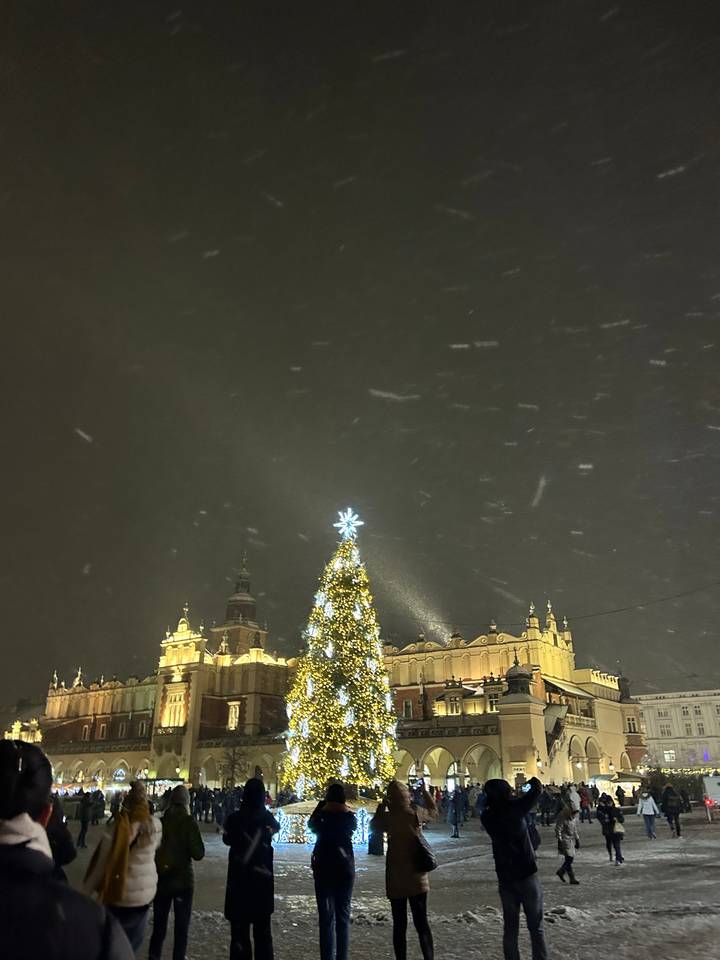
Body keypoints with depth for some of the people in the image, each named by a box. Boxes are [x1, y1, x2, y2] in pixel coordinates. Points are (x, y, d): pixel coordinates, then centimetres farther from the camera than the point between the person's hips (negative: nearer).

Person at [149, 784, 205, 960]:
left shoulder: (160, 822, -6)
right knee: (181, 925, 10)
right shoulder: (189, 823, -15)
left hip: (161, 879, 3)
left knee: (159, 923, 18)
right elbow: (198, 853, -13)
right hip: (183, 879, -3)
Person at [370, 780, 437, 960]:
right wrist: (424, 791, 21)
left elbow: (373, 825, 10)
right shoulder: (415, 815, -8)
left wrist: (381, 806, 13)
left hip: (396, 879, -1)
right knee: (422, 922, 10)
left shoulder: (388, 818, -12)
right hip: (417, 878, 1)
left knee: (399, 924, 9)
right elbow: (433, 810, 13)